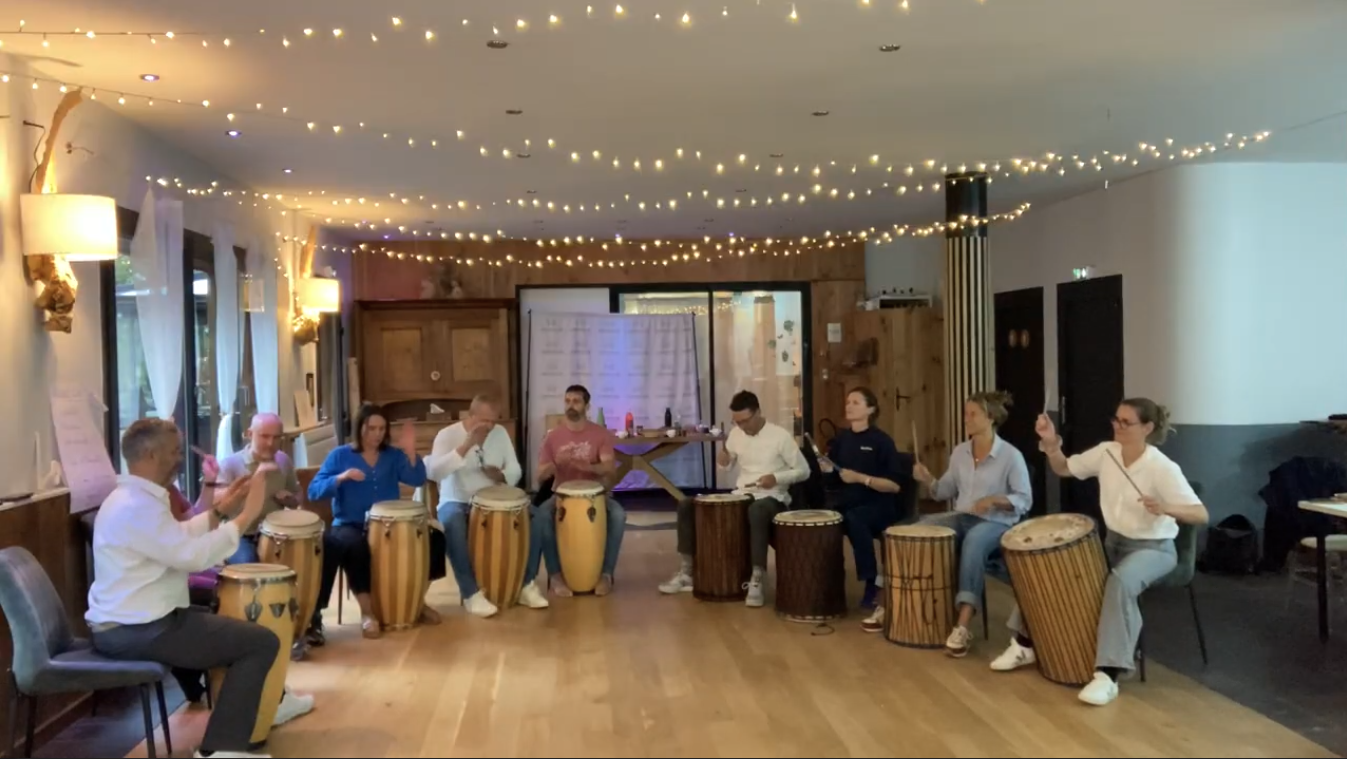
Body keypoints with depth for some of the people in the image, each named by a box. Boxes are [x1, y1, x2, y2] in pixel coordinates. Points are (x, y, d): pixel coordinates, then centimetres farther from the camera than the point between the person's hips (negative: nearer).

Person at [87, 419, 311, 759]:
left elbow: (179, 539, 19)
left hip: (130, 622, 11)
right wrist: (245, 516, -21)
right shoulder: (137, 507, -23)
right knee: (261, 640, -10)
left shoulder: (131, 498, 12)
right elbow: (194, 555, -28)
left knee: (232, 622, 27)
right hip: (138, 631, -11)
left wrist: (219, 511, 10)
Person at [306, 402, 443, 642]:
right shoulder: (340, 455, 1)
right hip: (350, 525, -3)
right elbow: (314, 491, -8)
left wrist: (410, 450, -19)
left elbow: (417, 480, -7)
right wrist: (341, 477, -24)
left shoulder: (392, 455, 9)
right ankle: (367, 611, -23)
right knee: (354, 545, -38)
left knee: (432, 537, -17)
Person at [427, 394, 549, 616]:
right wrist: (467, 444, -30)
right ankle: (471, 593, -29)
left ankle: (526, 583, -7)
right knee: (453, 525, -39)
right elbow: (434, 472, -26)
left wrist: (502, 476, -17)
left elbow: (516, 471, 7)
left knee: (535, 518, -18)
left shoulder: (500, 433, 5)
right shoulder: (447, 435, -10)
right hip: (456, 502, -4)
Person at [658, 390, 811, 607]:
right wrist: (723, 460, -5)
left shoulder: (780, 436, -10)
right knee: (687, 506, -7)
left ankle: (756, 581, -37)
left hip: (772, 498, -6)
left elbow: (803, 471, -6)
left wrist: (776, 478, -21)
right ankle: (687, 571, 1)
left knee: (756, 511, -44)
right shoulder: (735, 434, 6)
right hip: (739, 496, 6)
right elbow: (725, 468, 19)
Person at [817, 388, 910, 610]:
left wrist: (860, 478, -22)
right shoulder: (841, 439, 9)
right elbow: (835, 481, 19)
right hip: (848, 503, 6)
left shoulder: (881, 441, -9)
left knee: (853, 519, -36)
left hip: (879, 507, -6)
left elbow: (895, 485, -15)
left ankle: (872, 584, -25)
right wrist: (828, 471, -4)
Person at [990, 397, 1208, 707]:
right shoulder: (1106, 452, -3)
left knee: (1120, 582, -38)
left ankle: (1108, 674, -37)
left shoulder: (1163, 468, -20)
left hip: (1153, 548, -6)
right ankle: (1025, 643, 5)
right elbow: (1064, 469, 9)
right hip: (1112, 541, 7)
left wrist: (1166, 509, -44)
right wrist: (1051, 443, -11)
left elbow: (1201, 515, -24)